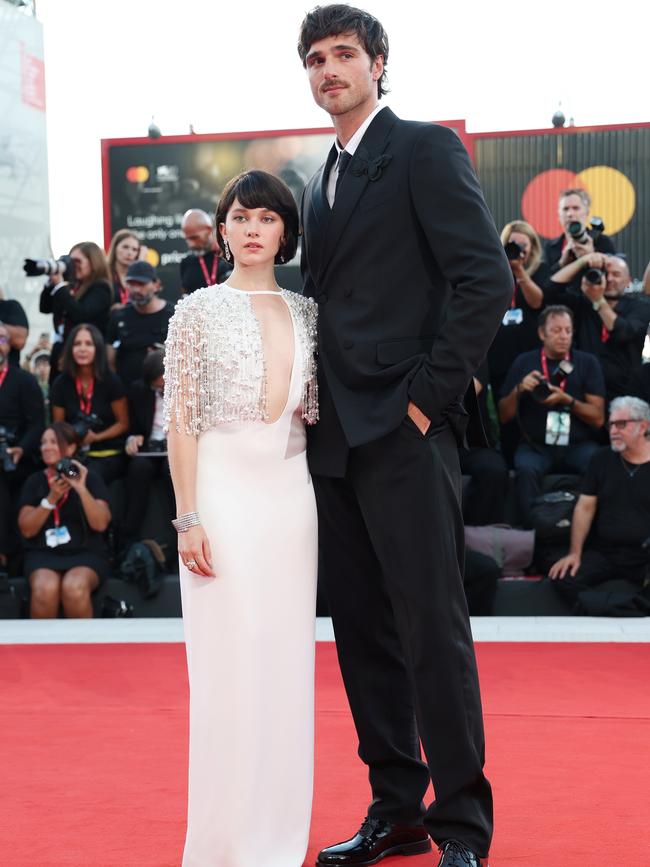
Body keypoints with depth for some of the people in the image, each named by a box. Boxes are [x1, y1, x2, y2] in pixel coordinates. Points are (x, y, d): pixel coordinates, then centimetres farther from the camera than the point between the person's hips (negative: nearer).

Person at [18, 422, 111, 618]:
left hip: (85, 553, -1)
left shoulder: (90, 478, 5)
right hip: (43, 553, 1)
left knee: (74, 588, -36)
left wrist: (82, 489, -18)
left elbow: (100, 524, -7)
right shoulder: (34, 481, 11)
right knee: (45, 590, -34)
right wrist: (51, 498, -11)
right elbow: (27, 530, 1)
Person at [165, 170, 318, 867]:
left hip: (290, 492, 4)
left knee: (286, 657, 6)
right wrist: (189, 516, -11)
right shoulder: (198, 311, 0)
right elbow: (180, 421, -4)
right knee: (227, 660, -2)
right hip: (224, 491, -4)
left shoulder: (305, 313, 12)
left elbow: (315, 411, 14)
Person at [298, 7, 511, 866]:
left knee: (433, 629, -5)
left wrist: (428, 395, -13)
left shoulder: (425, 149, -3)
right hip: (337, 437, 8)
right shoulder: (322, 182, 20)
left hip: (405, 432, -8)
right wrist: (319, 409, 9)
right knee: (364, 629, 10)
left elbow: (486, 278, -11)